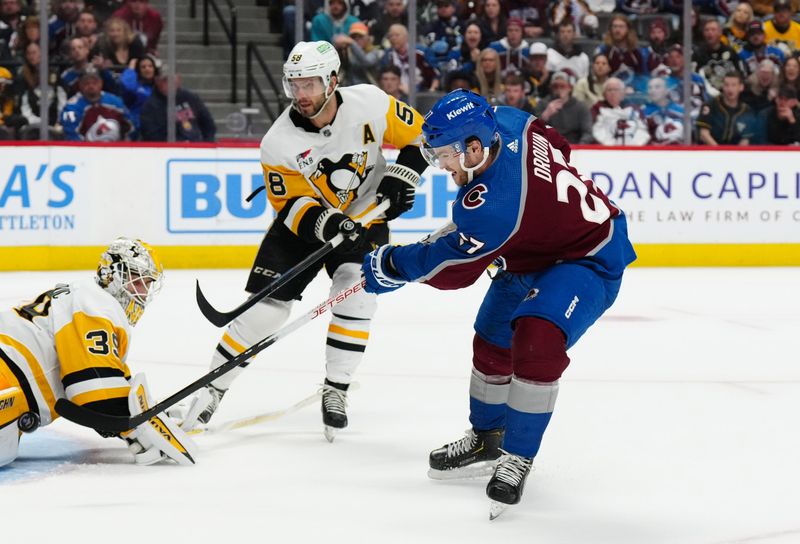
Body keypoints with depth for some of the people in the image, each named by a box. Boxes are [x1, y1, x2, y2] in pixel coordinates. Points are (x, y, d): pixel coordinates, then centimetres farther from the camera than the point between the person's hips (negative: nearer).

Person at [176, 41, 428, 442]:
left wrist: (401, 176, -18)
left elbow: (417, 134, -5)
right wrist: (324, 224, -35)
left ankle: (335, 392, -5)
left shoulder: (369, 104, -20)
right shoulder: (279, 142, -22)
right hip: (304, 223, 0)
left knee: (354, 295, -20)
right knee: (264, 307, -6)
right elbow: (290, 204, -17)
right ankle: (212, 390, 8)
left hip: (366, 216, 0)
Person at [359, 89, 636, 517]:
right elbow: (555, 144, 8)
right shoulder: (505, 123, -15)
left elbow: (448, 267, -21)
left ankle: (517, 458, -19)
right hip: (536, 252, 11)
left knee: (537, 337, -32)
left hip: (588, 260, -11)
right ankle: (486, 439, 37)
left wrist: (391, 266, -5)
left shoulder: (492, 204, -36)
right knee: (492, 341, 17)